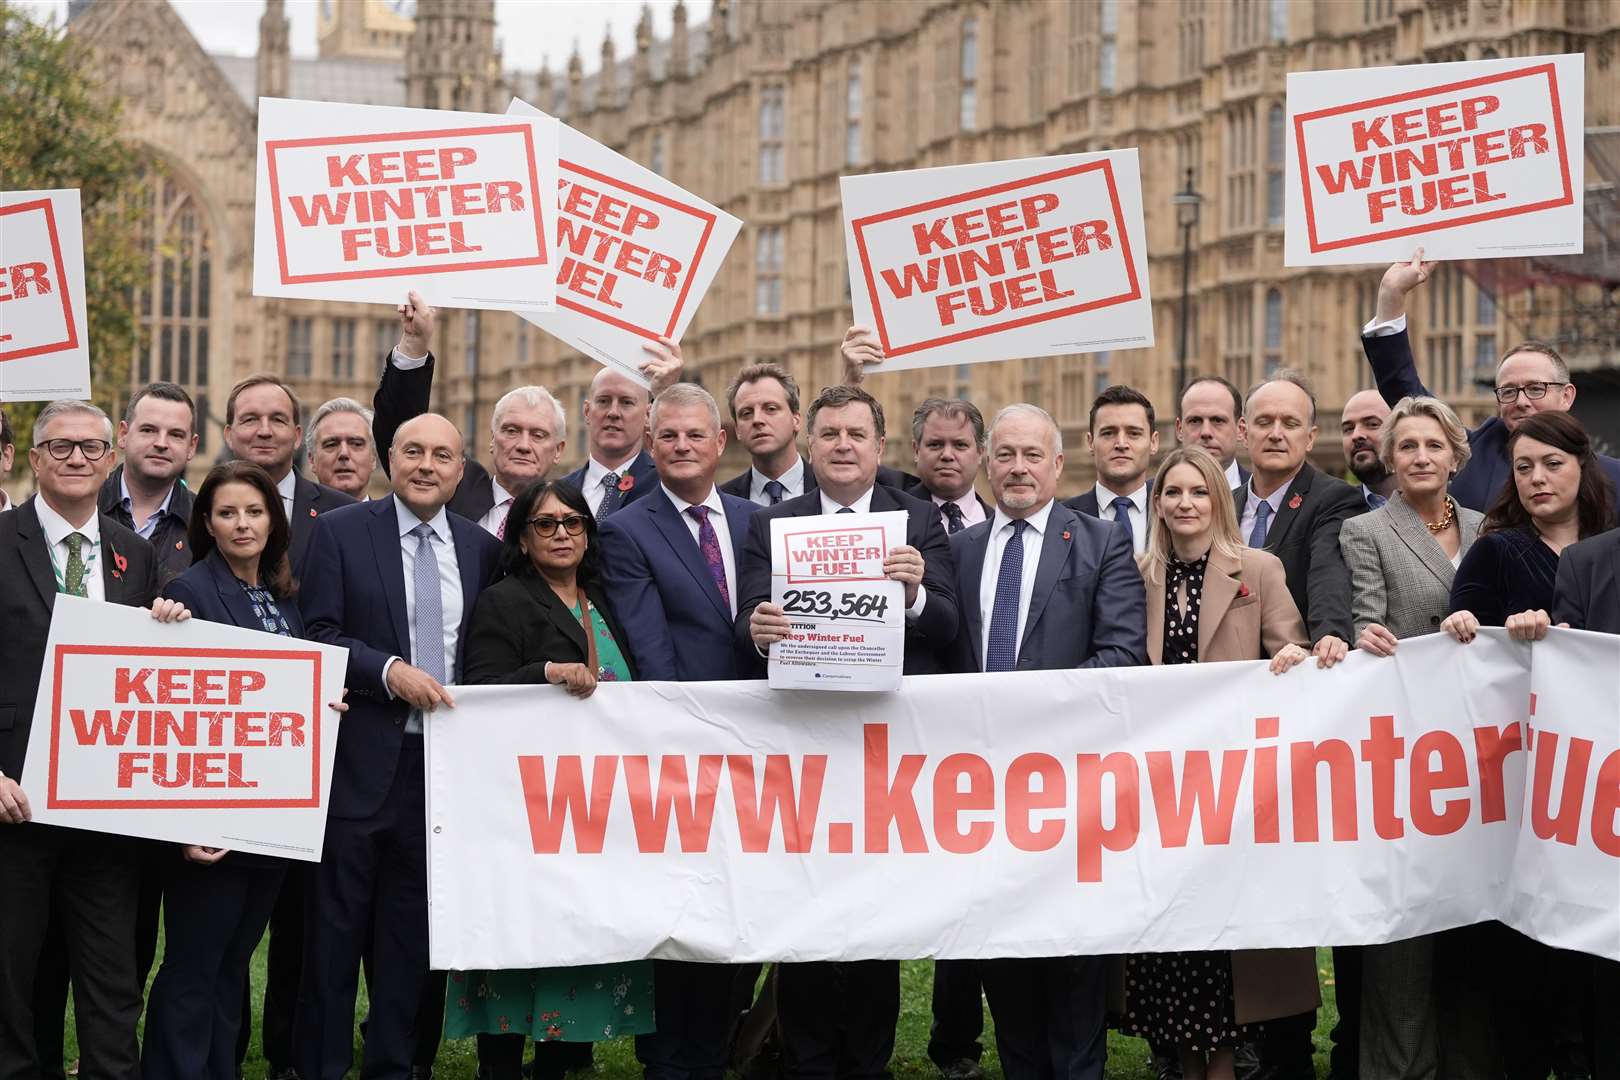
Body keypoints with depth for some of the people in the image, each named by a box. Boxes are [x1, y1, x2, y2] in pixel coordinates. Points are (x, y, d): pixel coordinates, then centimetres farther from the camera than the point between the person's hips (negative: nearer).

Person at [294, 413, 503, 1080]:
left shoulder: (481, 549, 10)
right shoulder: (341, 533, 0)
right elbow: (318, 635, -6)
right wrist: (390, 671, -18)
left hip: (445, 766, 3)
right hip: (359, 765, -3)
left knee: (411, 935, 10)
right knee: (335, 930, 2)